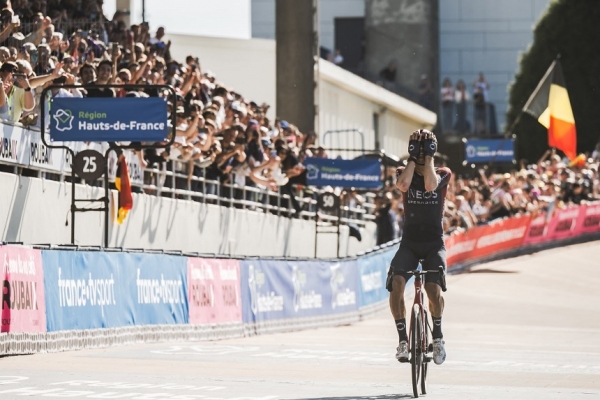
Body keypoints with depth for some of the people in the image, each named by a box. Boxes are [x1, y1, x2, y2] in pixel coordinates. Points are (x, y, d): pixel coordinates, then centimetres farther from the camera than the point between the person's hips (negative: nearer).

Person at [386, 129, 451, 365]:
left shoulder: (443, 174, 3)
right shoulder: (403, 172, 5)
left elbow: (430, 184, -22)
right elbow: (404, 184, -20)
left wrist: (428, 156, -11)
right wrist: (413, 157, -10)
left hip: (434, 243, -1)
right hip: (409, 242, 1)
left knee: (434, 288, -25)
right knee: (396, 283, -26)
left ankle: (437, 335, 0)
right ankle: (402, 339, -15)